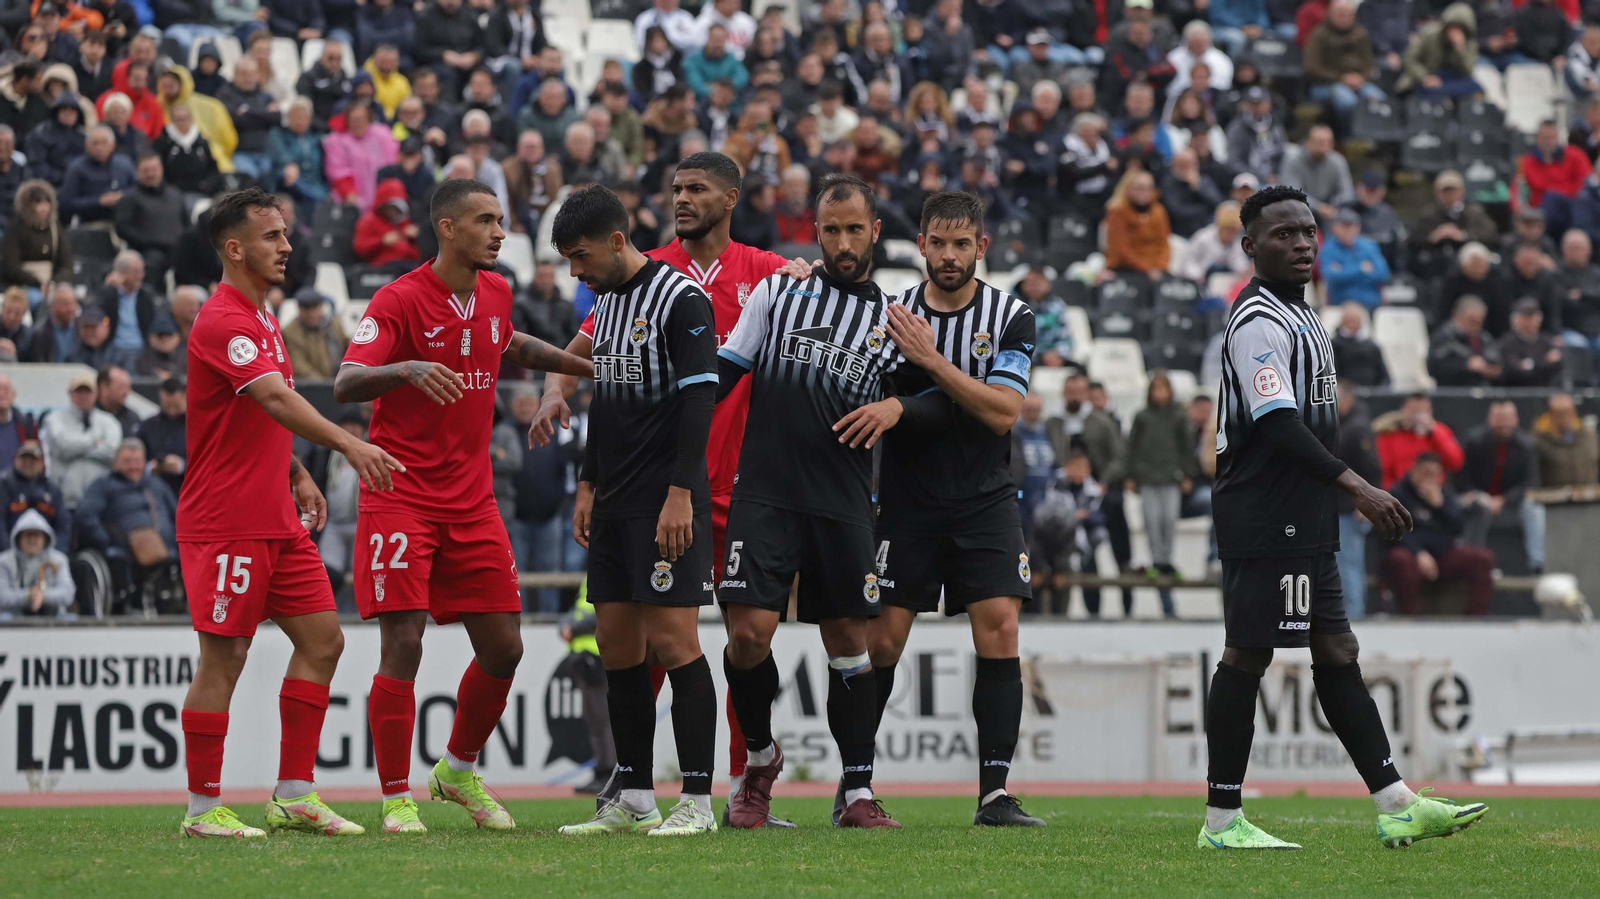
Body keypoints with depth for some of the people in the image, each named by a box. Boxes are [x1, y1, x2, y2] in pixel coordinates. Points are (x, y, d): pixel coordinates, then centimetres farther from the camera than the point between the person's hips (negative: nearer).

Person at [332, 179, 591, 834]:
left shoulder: (495, 293, 9)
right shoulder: (399, 300, -12)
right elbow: (345, 384, -23)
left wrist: (588, 366, 28)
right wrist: (408, 369, -41)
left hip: (472, 502, 7)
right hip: (402, 500, -7)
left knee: (503, 650, 6)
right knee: (403, 644, -12)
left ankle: (458, 772, 28)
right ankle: (397, 799, -2)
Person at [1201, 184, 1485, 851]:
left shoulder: (1296, 315, 20)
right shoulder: (1259, 320, -13)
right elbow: (1277, 423, -23)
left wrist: (1350, 496, 22)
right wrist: (1356, 486, -27)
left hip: (1302, 521, 11)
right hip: (1265, 520, -11)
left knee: (1336, 655, 9)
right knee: (1247, 655, -7)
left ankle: (1396, 808, 9)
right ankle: (1221, 822, -4)